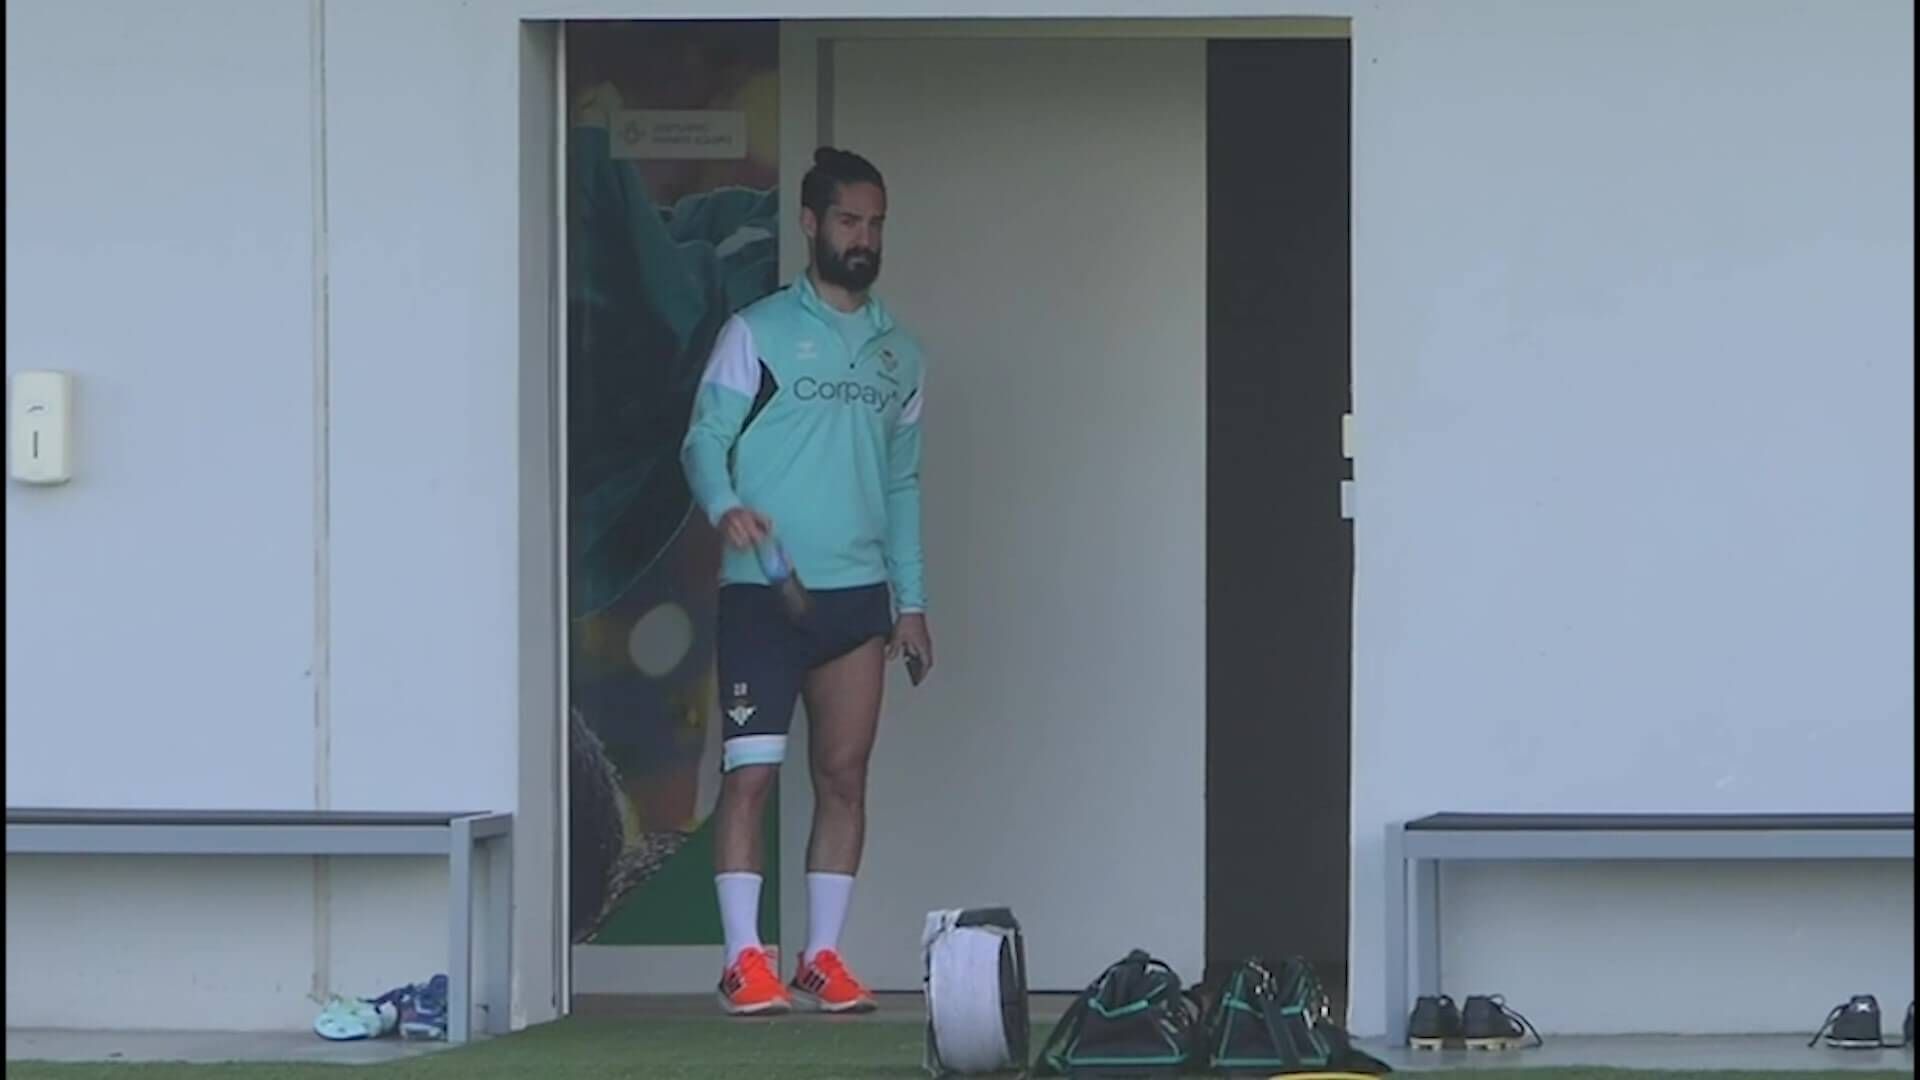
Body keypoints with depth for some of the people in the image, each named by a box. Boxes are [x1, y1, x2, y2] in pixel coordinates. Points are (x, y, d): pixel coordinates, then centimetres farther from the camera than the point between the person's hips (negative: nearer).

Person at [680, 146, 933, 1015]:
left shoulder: (898, 353, 16)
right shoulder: (757, 333, 1)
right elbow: (704, 439, -5)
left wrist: (911, 601, 15)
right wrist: (725, 507, -26)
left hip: (858, 593, 5)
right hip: (762, 592, -5)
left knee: (844, 776, 4)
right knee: (750, 772, -8)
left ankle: (822, 955, 9)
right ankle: (744, 958, -5)